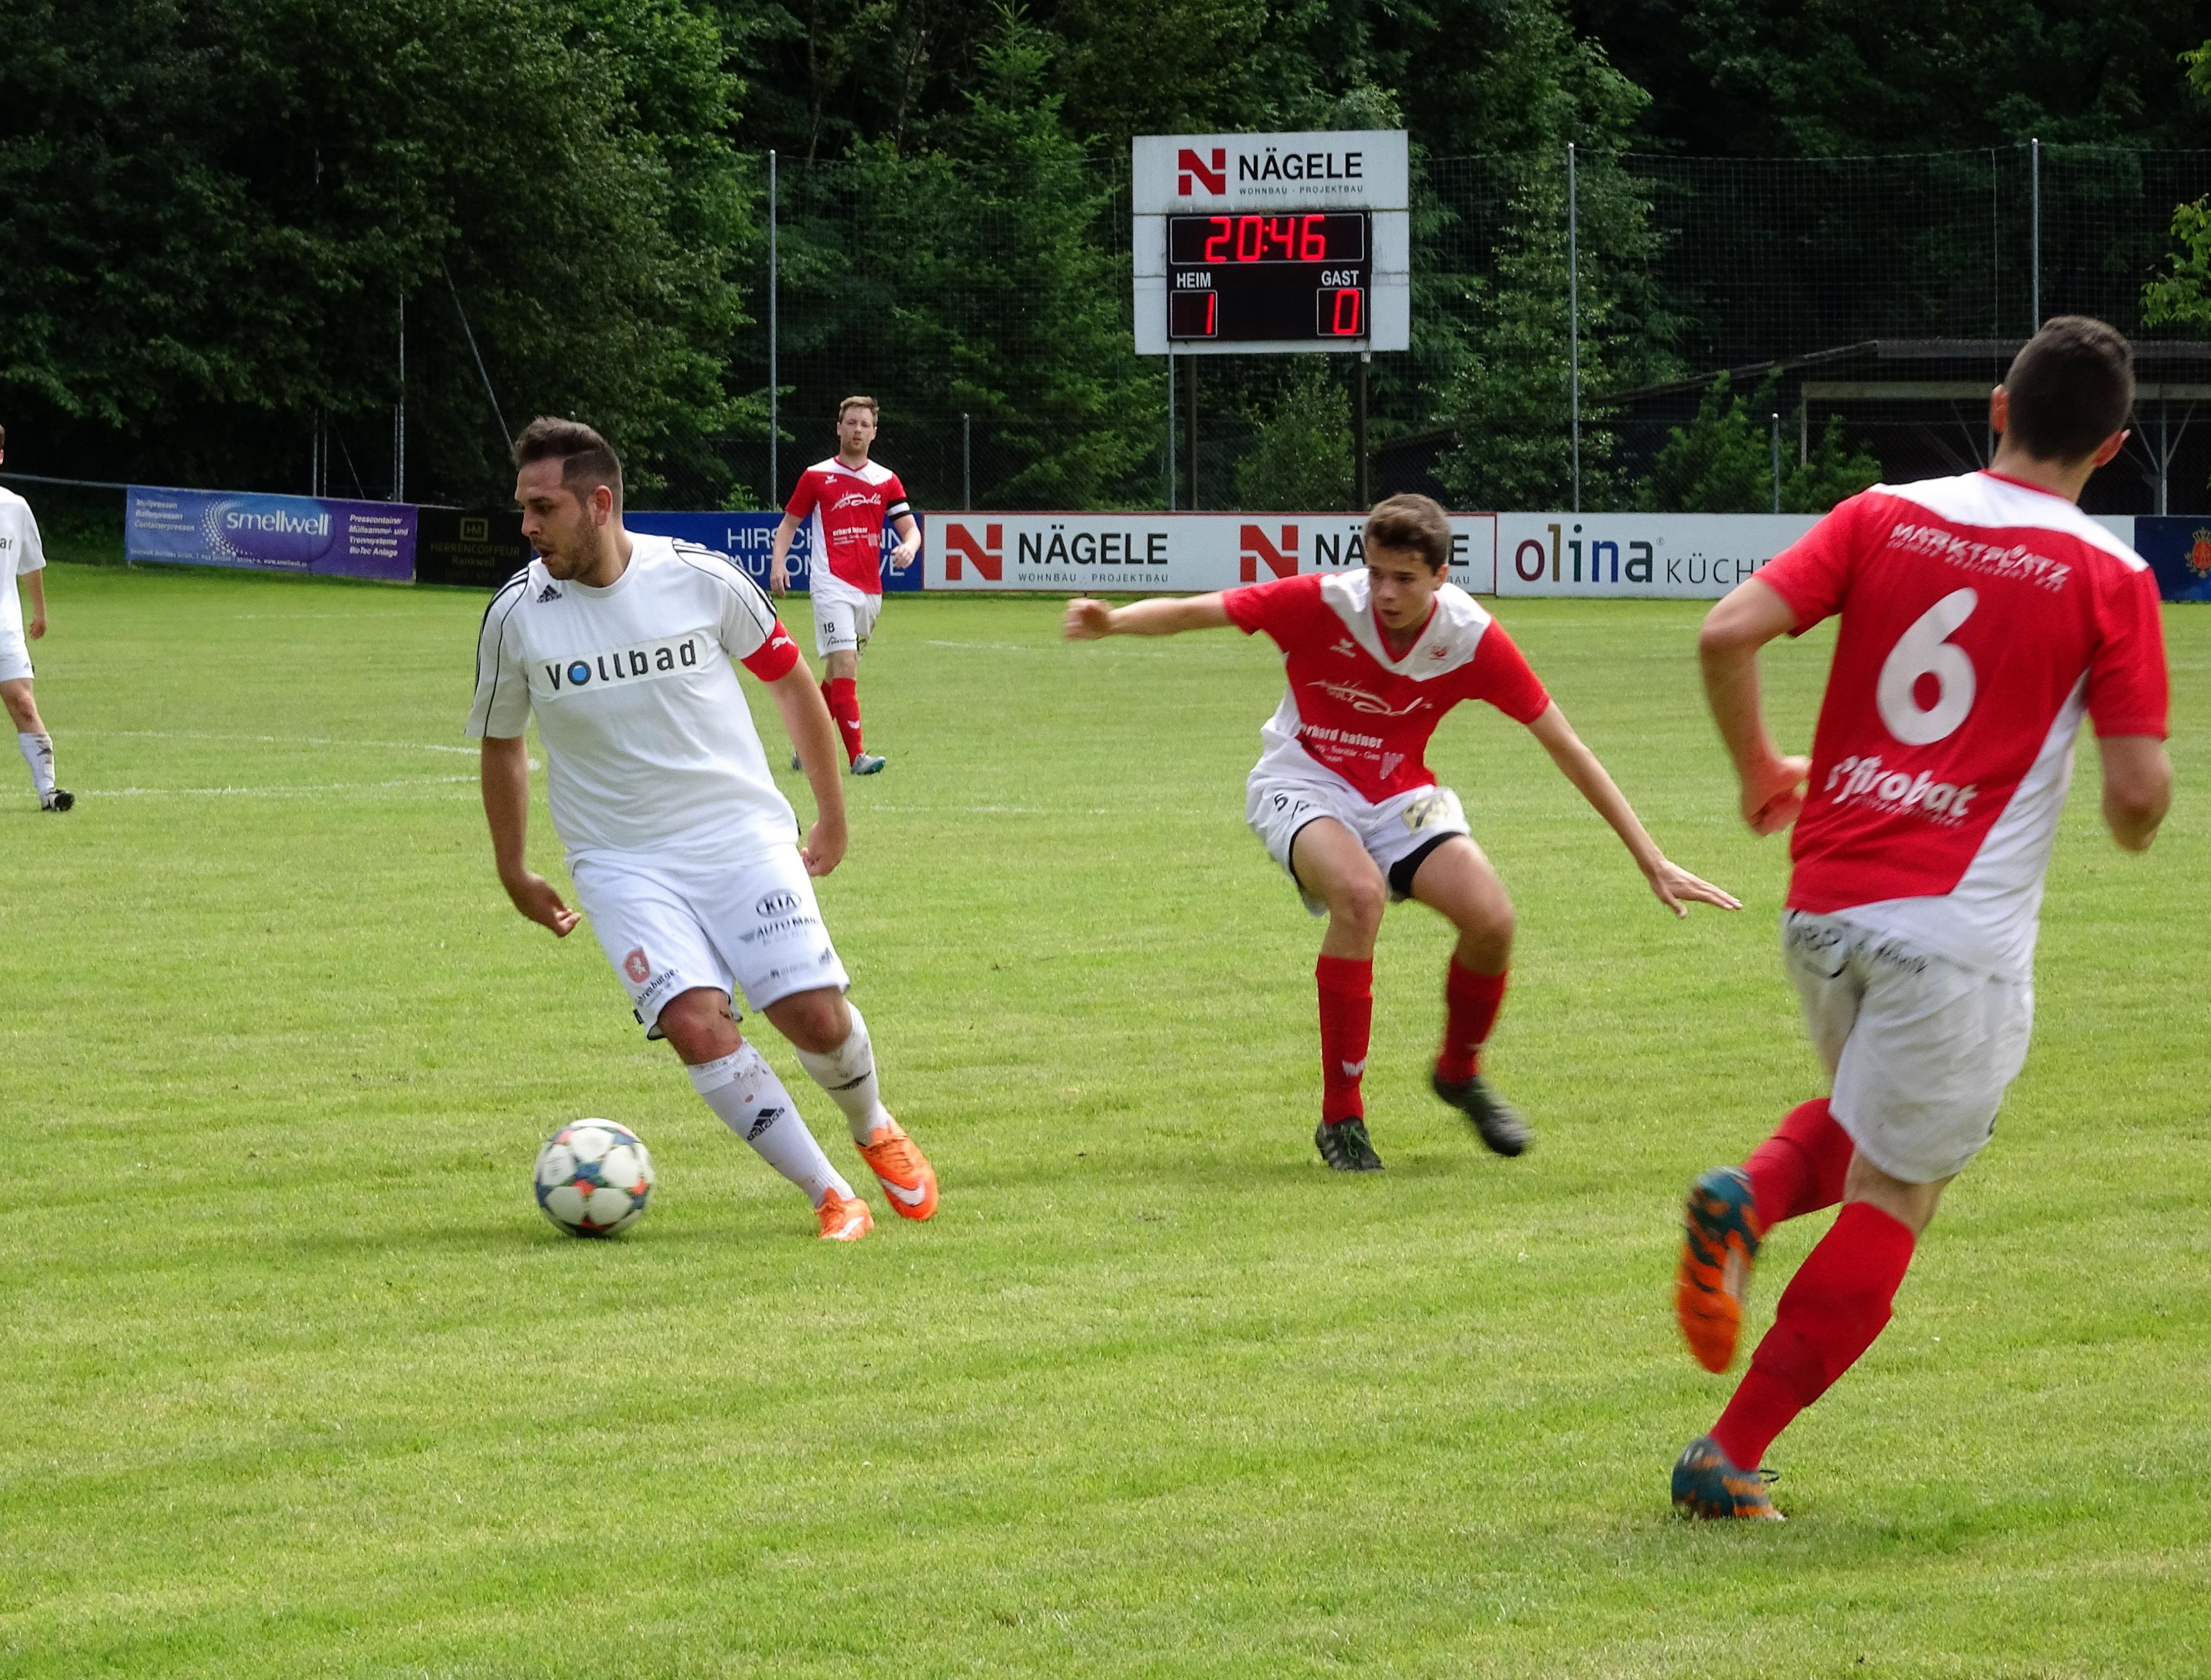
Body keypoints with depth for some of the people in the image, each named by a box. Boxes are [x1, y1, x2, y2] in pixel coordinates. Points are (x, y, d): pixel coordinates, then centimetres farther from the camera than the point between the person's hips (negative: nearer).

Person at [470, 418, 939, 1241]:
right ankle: (831, 1197, -7)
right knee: (697, 1024, -21)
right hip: (622, 861, 0)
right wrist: (515, 876, 17)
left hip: (742, 836, 0)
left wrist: (832, 819, 12)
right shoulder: (516, 617, -7)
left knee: (817, 1020, -8)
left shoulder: (701, 579, -9)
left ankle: (875, 1130, 27)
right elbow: (500, 743, 11)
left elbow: (791, 680, 7)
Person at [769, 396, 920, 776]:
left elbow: (910, 528, 8)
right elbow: (789, 523, 9)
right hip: (832, 585, -4)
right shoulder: (816, 477, 3)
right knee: (845, 663, -17)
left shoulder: (886, 481, 11)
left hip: (870, 589, 4)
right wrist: (778, 562, -8)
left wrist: (909, 546, -16)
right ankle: (856, 755, -22)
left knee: (838, 672, 10)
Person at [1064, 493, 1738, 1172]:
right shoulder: (1322, 605, -21)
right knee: (1359, 891, -35)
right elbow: (1194, 612, -23)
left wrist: (1652, 862, -9)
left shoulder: (1471, 637, -15)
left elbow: (1566, 748, -9)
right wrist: (1113, 621, -46)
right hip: (1305, 782, -3)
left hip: (1399, 797, 3)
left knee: (1491, 917, -21)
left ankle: (1459, 1073, 14)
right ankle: (1341, 1117, -21)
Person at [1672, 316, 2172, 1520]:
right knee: (1889, 1201, 5)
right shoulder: (2108, 577, -4)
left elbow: (1728, 633, -5)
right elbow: (2139, 791, -8)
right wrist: (2134, 827, 16)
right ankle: (1729, 1458, 1)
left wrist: (1760, 769, 12)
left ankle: (1749, 1197, -2)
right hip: (1960, 926, -4)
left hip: (1821, 907, 4)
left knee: (1866, 1124, 29)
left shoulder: (1884, 518, 4)